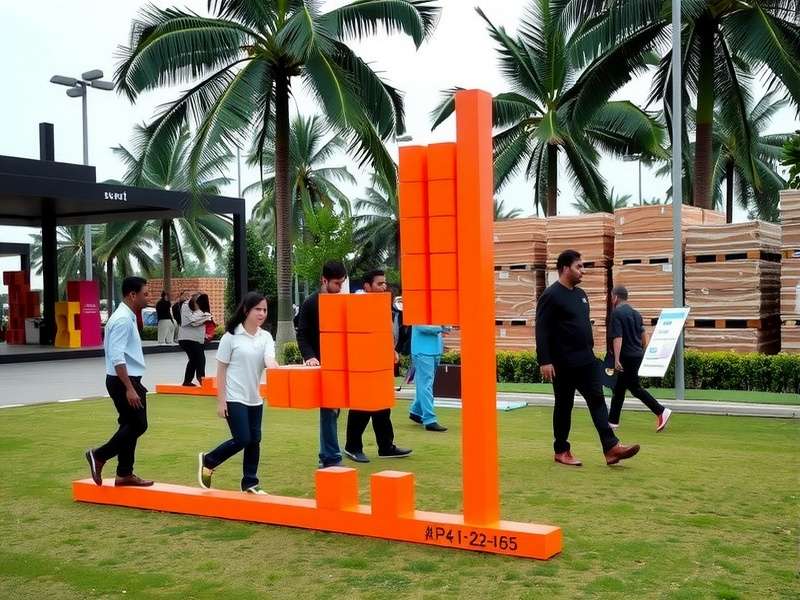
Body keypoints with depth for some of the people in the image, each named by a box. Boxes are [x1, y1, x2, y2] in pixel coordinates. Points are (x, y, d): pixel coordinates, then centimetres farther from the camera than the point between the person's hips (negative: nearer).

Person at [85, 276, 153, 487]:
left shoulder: (127, 317, 13)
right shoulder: (123, 320, -19)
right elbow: (117, 358, -25)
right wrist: (130, 388, -27)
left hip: (128, 380, 10)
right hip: (123, 382, -10)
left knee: (130, 425, 12)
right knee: (137, 425, -5)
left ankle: (124, 474, 19)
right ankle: (99, 456, 5)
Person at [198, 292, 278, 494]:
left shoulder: (266, 337, 3)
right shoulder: (231, 336, -8)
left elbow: (269, 361, -16)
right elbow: (221, 370, -6)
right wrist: (220, 401, -10)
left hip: (255, 398, 5)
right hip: (234, 398, -5)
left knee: (254, 441, 6)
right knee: (242, 439, -9)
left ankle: (250, 483, 19)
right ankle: (208, 462, 14)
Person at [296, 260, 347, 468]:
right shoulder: (311, 303, -5)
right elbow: (302, 335, -5)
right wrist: (309, 357, -18)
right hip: (320, 366, -5)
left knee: (333, 409, 10)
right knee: (328, 410, -8)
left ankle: (326, 457, 20)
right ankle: (332, 458, -5)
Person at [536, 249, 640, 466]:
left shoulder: (581, 294, 14)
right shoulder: (550, 296, -11)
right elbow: (542, 332, -16)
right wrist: (544, 361, -22)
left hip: (586, 361, 7)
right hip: (563, 364, -7)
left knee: (597, 400, -2)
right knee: (564, 406, 3)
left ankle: (611, 448, -6)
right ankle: (561, 451, 15)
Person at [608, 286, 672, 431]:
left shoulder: (616, 313, -13)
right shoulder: (635, 313, 13)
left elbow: (617, 337, -20)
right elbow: (643, 335, 16)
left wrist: (617, 359, -23)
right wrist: (643, 352, 24)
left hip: (627, 356, -9)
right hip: (638, 354, 9)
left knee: (635, 388, -3)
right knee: (619, 389, 13)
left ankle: (661, 411, -8)